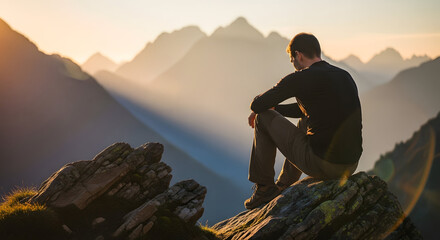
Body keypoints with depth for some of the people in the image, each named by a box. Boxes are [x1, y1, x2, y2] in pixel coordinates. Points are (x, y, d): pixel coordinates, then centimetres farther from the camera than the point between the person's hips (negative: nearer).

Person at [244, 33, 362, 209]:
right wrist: (274, 108, 33)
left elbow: (257, 105, -2)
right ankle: (283, 188, 46)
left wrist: (258, 109, 22)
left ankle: (264, 187, 22)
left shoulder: (301, 78, -9)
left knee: (264, 118, 11)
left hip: (319, 164, -7)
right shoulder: (346, 77, 14)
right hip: (350, 167, 7)